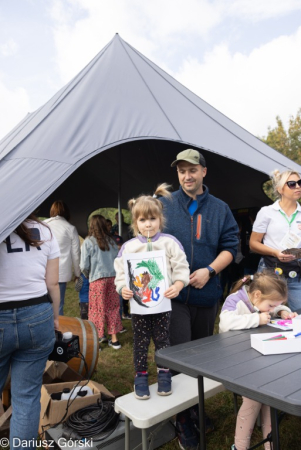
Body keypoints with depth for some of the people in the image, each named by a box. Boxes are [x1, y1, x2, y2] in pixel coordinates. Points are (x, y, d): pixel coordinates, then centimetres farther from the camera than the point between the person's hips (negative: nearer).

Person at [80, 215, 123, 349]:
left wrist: (88, 276, 13)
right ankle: (114, 339, 16)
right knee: (113, 308, 11)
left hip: (97, 279, -3)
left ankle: (100, 336, 16)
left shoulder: (88, 242, -4)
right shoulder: (111, 241, 5)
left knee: (98, 308, 10)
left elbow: (84, 266, -6)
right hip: (113, 278, 3)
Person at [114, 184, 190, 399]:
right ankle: (141, 377, 31)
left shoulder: (170, 242, -4)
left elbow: (181, 269, -5)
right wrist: (123, 288, -16)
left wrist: (177, 286, -20)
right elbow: (121, 273, 2)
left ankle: (164, 374, 34)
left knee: (162, 341, 14)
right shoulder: (128, 247, 0)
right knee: (140, 343, 13)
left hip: (162, 304, -1)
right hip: (138, 305, 1)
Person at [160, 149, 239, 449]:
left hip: (207, 294, 3)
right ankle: (183, 420, 18)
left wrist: (210, 270, -12)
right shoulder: (164, 206, 1)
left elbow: (230, 246, 3)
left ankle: (197, 408, 39)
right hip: (173, 294, -3)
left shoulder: (220, 209, 6)